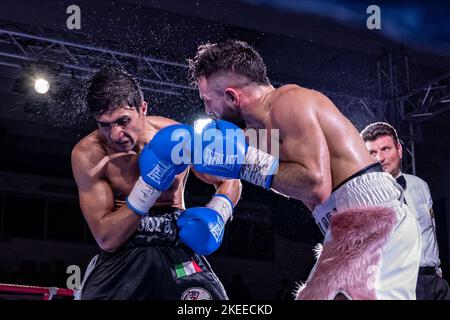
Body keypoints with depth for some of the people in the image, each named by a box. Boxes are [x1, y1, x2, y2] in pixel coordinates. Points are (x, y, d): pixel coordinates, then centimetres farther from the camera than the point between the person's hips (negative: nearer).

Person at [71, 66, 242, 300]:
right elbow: (106, 240, -17)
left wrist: (216, 214, -14)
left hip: (177, 247, 0)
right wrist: (148, 186, -26)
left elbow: (230, 181, 8)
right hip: (120, 253, 0)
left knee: (205, 294, -19)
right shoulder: (88, 154, -13)